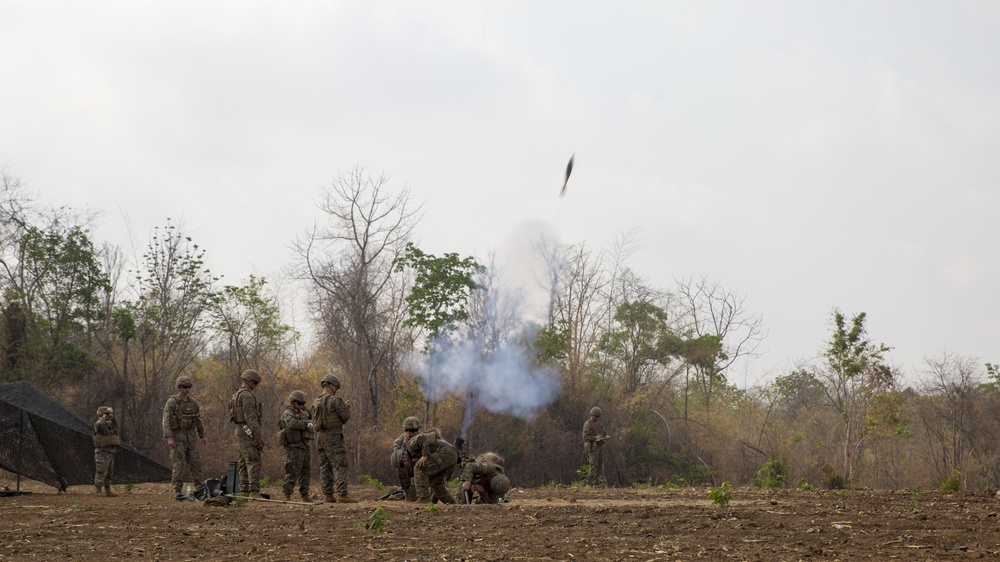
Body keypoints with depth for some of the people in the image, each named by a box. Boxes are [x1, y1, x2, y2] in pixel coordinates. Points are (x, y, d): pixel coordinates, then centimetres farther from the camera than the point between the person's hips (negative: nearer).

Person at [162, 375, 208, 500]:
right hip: (177, 437, -5)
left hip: (191, 437, 5)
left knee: (195, 462, 1)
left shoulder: (193, 403, 9)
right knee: (178, 465, -6)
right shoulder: (171, 402, -9)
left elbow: (198, 420, 17)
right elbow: (166, 421, -14)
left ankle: (200, 490, 4)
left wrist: (203, 436, 13)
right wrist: (169, 438, -24)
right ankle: (178, 492, -2)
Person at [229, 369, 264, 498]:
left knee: (245, 464, 9)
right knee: (254, 463, -13)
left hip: (240, 432, 10)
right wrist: (257, 436, -23)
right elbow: (251, 416, -21)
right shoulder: (247, 395, -13)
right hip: (248, 433, -10)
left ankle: (244, 492, 7)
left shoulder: (237, 396, 20)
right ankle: (254, 492, -20)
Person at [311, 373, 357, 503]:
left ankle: (328, 495, 7)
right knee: (340, 465, -9)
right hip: (334, 437, -8)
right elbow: (345, 416, -11)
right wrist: (347, 407, 12)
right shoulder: (335, 400, -12)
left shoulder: (316, 402, 12)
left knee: (325, 466, 10)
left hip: (320, 437, 8)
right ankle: (342, 494, -18)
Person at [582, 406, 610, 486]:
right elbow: (586, 437, -20)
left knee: (600, 465, 6)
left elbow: (602, 432, 22)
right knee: (594, 465, -12)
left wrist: (606, 436, -1)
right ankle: (589, 484, -9)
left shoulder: (597, 423, 16)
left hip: (599, 446, 9)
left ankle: (596, 483, 10)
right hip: (592, 447, -8)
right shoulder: (588, 424, -11)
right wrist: (595, 437, -32)